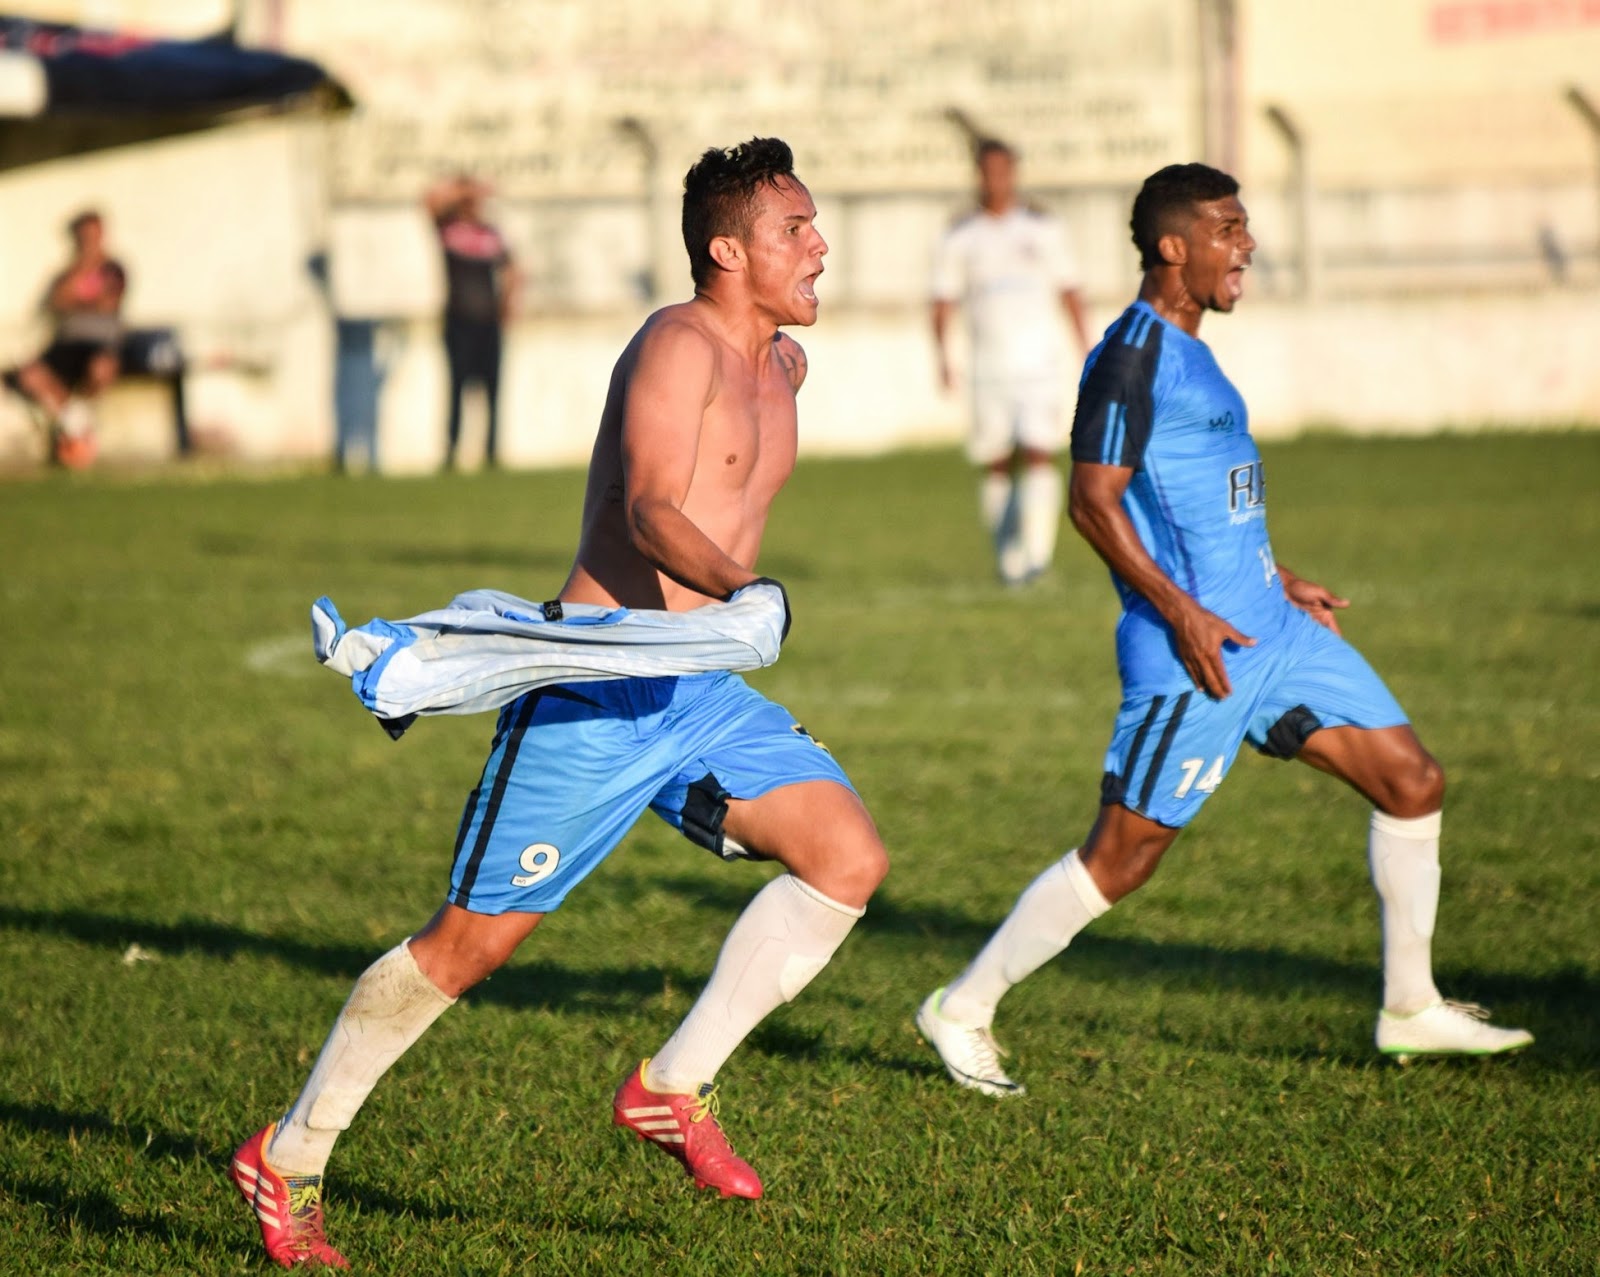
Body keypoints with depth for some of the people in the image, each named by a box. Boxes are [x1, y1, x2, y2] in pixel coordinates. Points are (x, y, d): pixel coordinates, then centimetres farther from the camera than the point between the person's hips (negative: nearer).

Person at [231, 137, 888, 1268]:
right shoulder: (679, 345, -12)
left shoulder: (782, 366, 15)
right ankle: (289, 1157, 11)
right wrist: (740, 587, -44)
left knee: (850, 856, -12)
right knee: (471, 942, -4)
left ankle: (674, 1088, -4)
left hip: (699, 694, 8)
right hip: (592, 695, -8)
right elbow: (651, 508, -28)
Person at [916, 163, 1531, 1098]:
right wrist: (1182, 613, -23)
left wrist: (1277, 583, 27)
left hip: (1269, 631, 10)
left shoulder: (1185, 352, 16)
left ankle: (1411, 1009, 18)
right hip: (1194, 649, -10)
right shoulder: (1133, 355, -13)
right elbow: (1094, 503, -18)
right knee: (1123, 858, -6)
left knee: (1413, 781, 7)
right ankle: (965, 1010, 8)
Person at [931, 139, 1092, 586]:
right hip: (989, 366, 1)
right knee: (996, 465, 3)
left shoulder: (1044, 230, 8)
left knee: (1039, 454, -16)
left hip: (1041, 362, -1)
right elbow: (943, 301, 7)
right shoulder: (960, 239, 8)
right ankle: (1009, 559, 13)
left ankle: (1036, 551, -16)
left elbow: (1069, 293, 12)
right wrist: (942, 353, -9)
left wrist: (1087, 352, 8)